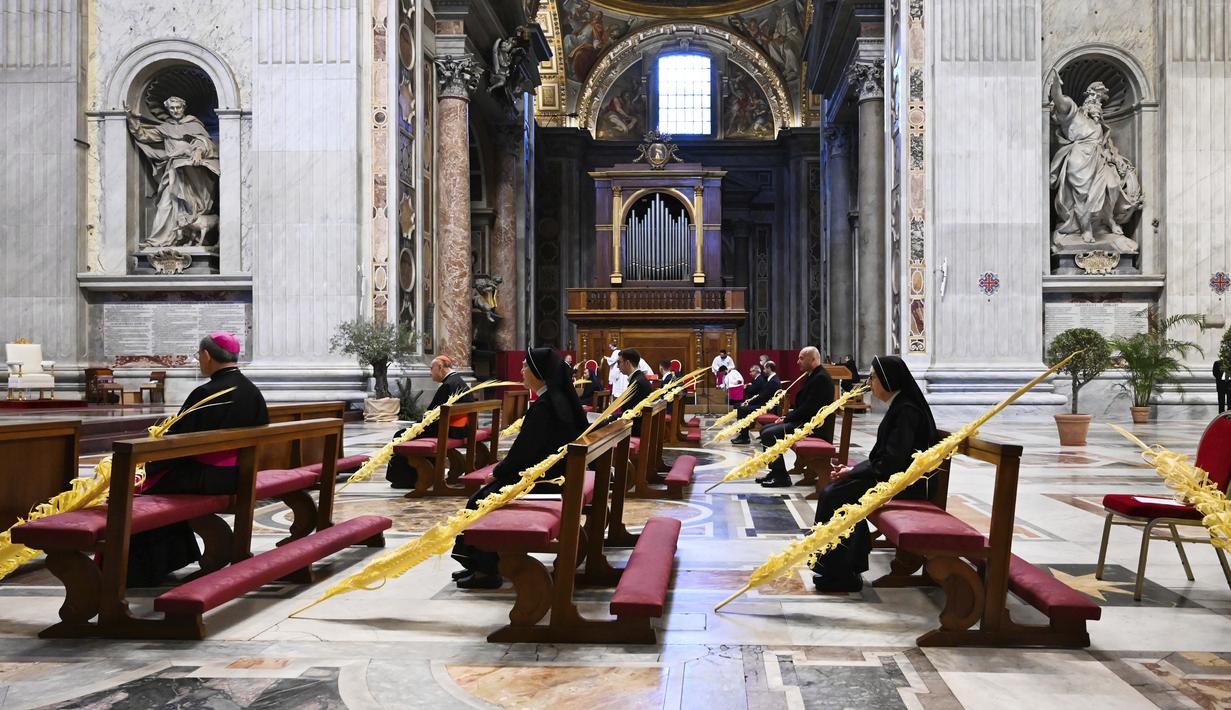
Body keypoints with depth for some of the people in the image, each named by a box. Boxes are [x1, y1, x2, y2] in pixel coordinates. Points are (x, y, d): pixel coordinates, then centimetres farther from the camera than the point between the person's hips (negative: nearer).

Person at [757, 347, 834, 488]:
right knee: (766, 430, 8)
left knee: (769, 434, -20)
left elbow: (809, 408, -22)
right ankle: (775, 471, 10)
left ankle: (781, 476, -12)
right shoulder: (812, 376, 17)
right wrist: (787, 416, 6)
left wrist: (787, 418, -13)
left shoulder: (821, 378, -16)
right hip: (804, 420, 11)